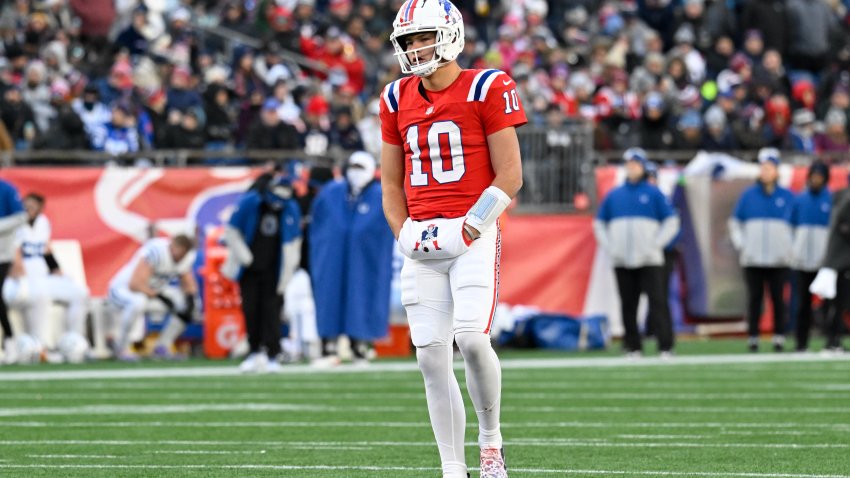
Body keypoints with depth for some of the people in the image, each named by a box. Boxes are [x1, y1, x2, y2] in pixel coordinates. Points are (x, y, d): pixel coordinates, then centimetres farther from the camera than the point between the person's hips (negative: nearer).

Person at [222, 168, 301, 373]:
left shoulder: (291, 209, -4)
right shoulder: (248, 203, -11)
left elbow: (293, 241, 6)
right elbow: (232, 231, -3)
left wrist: (288, 268, 1)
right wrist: (243, 256, -8)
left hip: (273, 271, 0)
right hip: (249, 270, 0)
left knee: (271, 311, -6)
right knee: (250, 310, 1)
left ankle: (272, 356, -4)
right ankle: (254, 353, 14)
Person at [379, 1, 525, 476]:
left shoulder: (486, 89, -4)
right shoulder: (398, 99, 12)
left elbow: (510, 176, -5)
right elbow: (391, 183, 20)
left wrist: (470, 227, -11)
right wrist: (406, 235, 6)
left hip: (473, 236, -5)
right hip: (422, 240, 5)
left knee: (471, 337, -20)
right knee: (432, 356, 0)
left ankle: (491, 440, 1)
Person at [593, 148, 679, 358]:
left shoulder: (653, 193, 4)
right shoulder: (614, 195, 13)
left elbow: (671, 222, 3)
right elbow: (599, 223, 20)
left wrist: (655, 244, -7)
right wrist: (609, 247, 5)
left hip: (649, 261, -3)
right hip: (622, 261, 3)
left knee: (657, 302, -11)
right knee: (628, 305, 3)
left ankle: (666, 347, -14)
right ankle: (633, 347, 8)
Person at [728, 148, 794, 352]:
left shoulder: (787, 196, 8)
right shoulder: (748, 195, 9)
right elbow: (735, 222, 16)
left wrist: (790, 248, 5)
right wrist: (740, 245, 5)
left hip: (778, 258, 0)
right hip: (753, 258, 0)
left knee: (778, 298, -3)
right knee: (754, 298, -2)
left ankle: (779, 338, 1)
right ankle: (753, 339, 0)